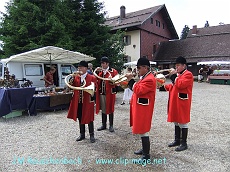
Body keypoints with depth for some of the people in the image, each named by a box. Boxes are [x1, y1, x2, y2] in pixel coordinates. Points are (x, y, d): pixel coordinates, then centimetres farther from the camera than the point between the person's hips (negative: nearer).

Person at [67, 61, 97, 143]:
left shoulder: (92, 78, -6)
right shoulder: (76, 77, 7)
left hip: (87, 102, -4)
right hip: (78, 102, 4)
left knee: (89, 119, 5)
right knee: (80, 118, 14)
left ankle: (91, 135, 21)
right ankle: (82, 134, 30)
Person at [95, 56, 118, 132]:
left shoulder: (113, 71, -4)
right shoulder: (100, 72, 12)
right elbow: (98, 82, 11)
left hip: (109, 93, -5)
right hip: (101, 93, 5)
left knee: (110, 109, 5)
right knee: (103, 109, 13)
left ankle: (111, 125, 18)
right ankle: (103, 125, 26)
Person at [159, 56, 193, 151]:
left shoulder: (188, 74, -12)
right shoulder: (178, 74, 17)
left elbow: (180, 84, -26)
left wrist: (173, 76, -19)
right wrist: (163, 87, 12)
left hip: (182, 103, -9)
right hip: (175, 102, 9)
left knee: (183, 123, 0)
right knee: (176, 122, 15)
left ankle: (184, 143, 12)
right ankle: (177, 140, 28)